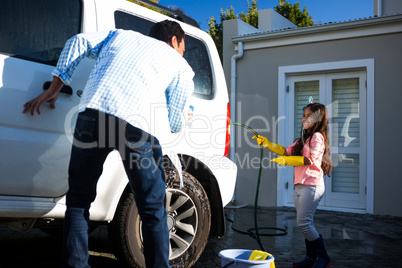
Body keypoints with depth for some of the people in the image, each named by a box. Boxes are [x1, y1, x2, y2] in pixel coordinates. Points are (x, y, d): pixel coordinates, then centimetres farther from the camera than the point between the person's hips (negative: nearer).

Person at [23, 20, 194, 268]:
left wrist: (53, 90, 25)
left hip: (94, 112, 3)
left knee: (79, 200, 16)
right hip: (139, 124, -2)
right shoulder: (181, 66, 23)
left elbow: (79, 42, 24)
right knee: (152, 210, 11)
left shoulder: (121, 36, 33)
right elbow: (175, 123, 14)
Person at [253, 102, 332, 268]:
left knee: (304, 223, -10)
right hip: (300, 186, 9)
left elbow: (310, 159, -19)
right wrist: (267, 144, 14)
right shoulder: (304, 138, 20)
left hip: (311, 186, -9)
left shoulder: (317, 136, -8)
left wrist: (286, 161, -19)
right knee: (306, 224, 11)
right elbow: (286, 151, 22)